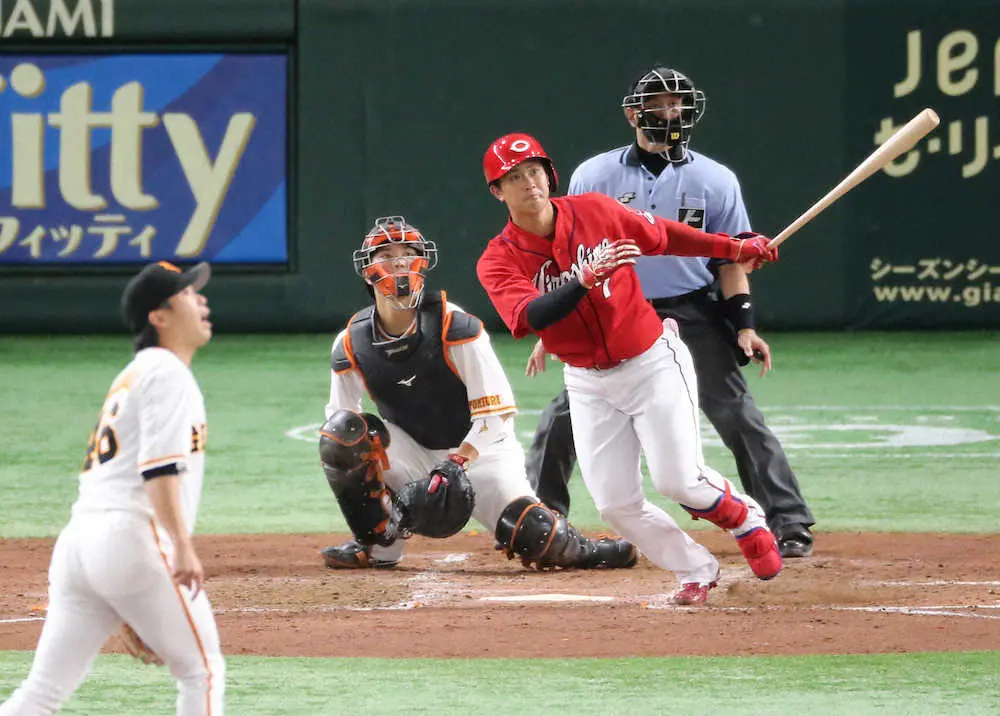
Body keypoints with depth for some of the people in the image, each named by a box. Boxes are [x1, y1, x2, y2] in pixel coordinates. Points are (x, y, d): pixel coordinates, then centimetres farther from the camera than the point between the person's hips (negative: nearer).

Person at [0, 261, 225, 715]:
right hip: (133, 542, -8)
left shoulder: (129, 378, 29)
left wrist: (126, 615, 29)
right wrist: (182, 547, -24)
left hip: (78, 538, 8)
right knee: (202, 672, 4)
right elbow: (159, 466, -15)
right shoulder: (166, 370, 1)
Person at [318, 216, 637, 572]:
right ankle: (379, 544, -7)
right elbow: (339, 418, 1)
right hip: (412, 454, 3)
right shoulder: (351, 344, -8)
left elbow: (495, 408, -18)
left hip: (481, 451, -3)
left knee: (536, 537, -22)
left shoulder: (454, 325, -18)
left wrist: (458, 462, -29)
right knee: (340, 433, -24)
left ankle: (579, 549, 16)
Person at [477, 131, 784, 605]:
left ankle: (745, 520, 21)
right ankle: (696, 571, 17)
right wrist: (587, 279, -45)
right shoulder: (499, 261, -12)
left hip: (652, 362, -2)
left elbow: (661, 236, 8)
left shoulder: (596, 211, -9)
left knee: (679, 480, -10)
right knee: (615, 503, -4)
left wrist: (734, 247, 10)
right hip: (588, 383, 2)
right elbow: (527, 318, -31)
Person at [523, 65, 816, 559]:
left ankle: (789, 524, -5)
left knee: (738, 416, -9)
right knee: (562, 420, -3)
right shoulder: (594, 176, 2)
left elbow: (731, 259, 6)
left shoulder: (715, 180, 4)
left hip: (693, 317, -1)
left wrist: (744, 325, -5)